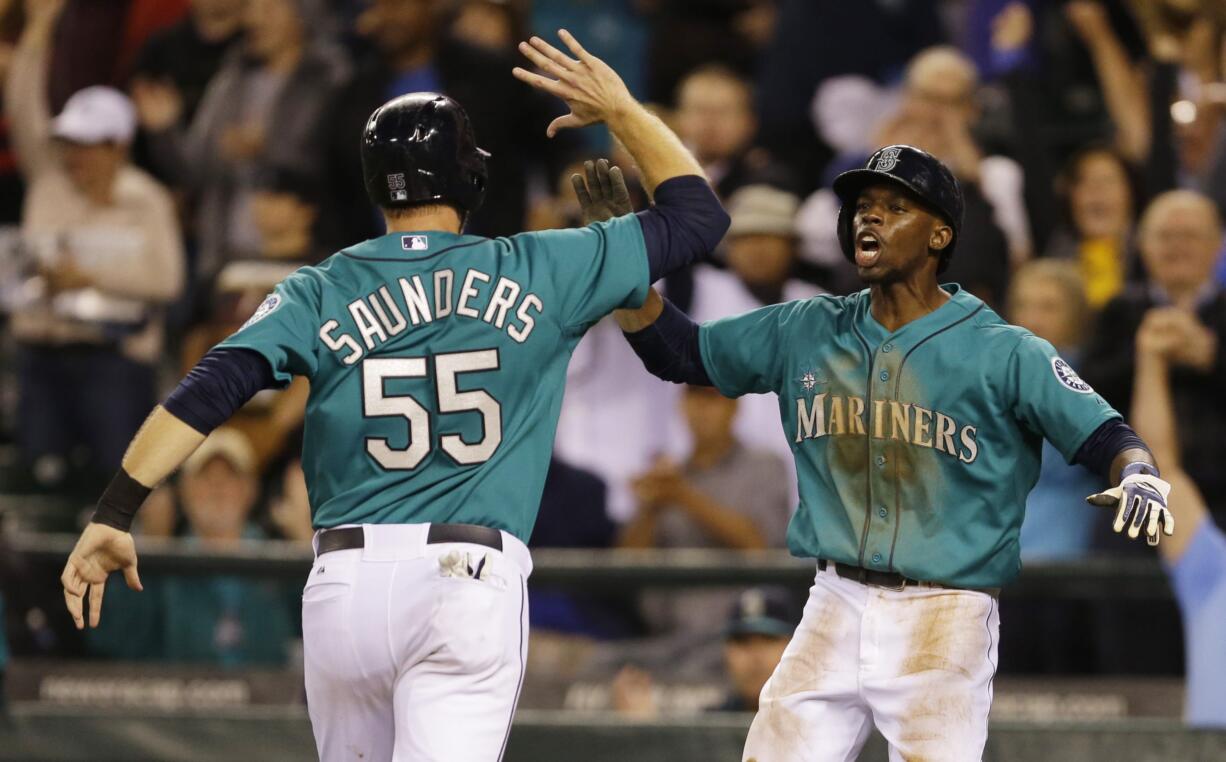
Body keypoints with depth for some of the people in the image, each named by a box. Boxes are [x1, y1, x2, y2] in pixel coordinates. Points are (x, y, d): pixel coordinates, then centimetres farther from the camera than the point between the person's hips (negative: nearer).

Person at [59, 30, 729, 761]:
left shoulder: (321, 293, 7)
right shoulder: (535, 274, 7)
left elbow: (211, 391, -7)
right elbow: (699, 214, 17)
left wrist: (114, 514, -9)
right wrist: (621, 110, 25)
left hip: (349, 583, 2)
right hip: (474, 580, -2)